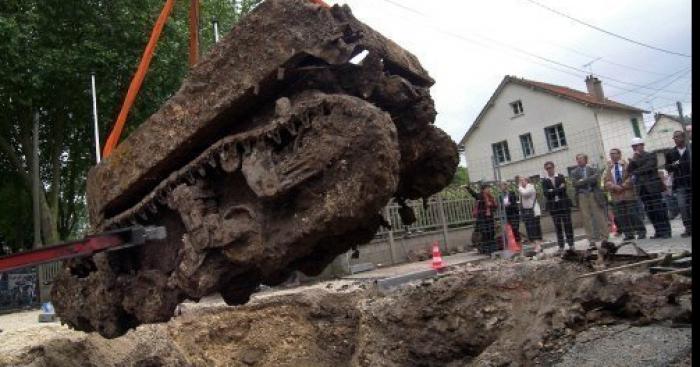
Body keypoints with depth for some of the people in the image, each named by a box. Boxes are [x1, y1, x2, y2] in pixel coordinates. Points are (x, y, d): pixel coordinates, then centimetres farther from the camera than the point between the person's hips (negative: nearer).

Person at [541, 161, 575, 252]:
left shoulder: (561, 177, 4)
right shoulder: (544, 180, 6)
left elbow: (564, 189, -8)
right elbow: (545, 193, -7)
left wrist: (552, 191, -15)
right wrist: (559, 189, -13)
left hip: (564, 204, -1)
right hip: (553, 205, 1)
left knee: (567, 224, 0)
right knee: (557, 226, 3)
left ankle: (571, 244, 8)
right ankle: (561, 246, 9)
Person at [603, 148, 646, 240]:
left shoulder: (627, 165, 3)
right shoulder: (609, 168, 14)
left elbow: (631, 177, -5)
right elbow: (606, 181, 4)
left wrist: (623, 186, -15)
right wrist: (614, 186, -13)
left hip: (628, 194, -4)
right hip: (616, 196, 4)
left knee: (633, 214, -3)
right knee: (621, 216, 4)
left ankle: (641, 232, 7)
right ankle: (628, 234, 11)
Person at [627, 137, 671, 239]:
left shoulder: (651, 155, 3)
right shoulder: (633, 160, 16)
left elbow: (649, 167, -12)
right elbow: (629, 170, 1)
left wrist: (635, 172, -4)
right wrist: (633, 159, -9)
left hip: (653, 187, -5)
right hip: (642, 189, 5)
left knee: (659, 209, -5)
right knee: (650, 211, 3)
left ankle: (666, 231, 1)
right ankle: (658, 231, 9)